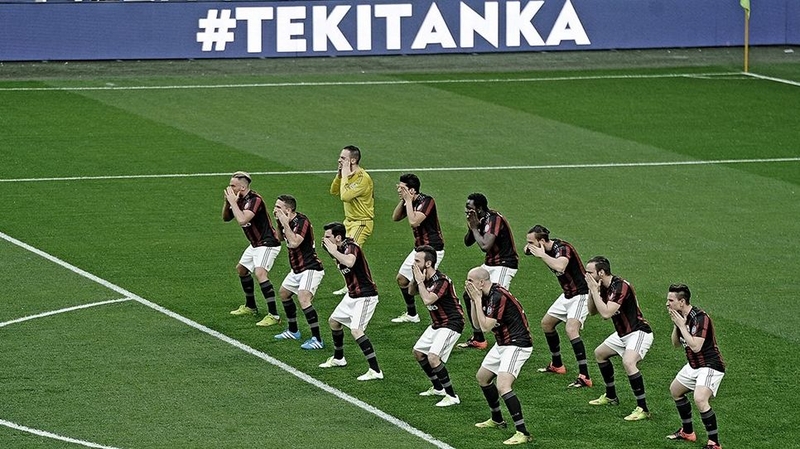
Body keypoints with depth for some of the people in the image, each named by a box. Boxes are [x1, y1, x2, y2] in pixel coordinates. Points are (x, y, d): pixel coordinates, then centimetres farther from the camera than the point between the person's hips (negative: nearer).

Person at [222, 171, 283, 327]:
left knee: (260, 273, -26)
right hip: (255, 244, 11)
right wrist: (227, 202, -4)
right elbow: (226, 217, 13)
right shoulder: (240, 199, 4)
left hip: (267, 243, -11)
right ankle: (250, 307, 41)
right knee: (242, 269, 24)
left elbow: (242, 220, -35)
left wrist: (233, 201, -25)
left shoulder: (254, 200, -23)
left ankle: (274, 315, -27)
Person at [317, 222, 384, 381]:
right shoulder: (341, 248, 5)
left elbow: (350, 262, -43)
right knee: (334, 320, 24)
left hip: (365, 296, -11)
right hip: (352, 295, 11)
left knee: (356, 330, -22)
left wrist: (333, 251, -31)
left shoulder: (351, 247, -23)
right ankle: (338, 358, 45)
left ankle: (375, 371, -23)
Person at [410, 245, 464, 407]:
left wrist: (420, 281, -26)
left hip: (451, 324, -10)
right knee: (418, 352, 19)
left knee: (433, 358, -22)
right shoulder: (425, 278, 0)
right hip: (437, 324, 10)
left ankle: (452, 396, -14)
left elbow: (427, 300, -39)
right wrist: (415, 280, -4)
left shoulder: (441, 281, -26)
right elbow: (411, 291, 16)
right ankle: (438, 388, 34)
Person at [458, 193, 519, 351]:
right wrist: (471, 226, -7)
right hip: (490, 264, 10)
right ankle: (478, 339, 24)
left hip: (504, 265, -10)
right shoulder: (481, 219, 6)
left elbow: (485, 246, -30)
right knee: (469, 296, 13)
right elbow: (468, 242, 11)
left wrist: (474, 227, -17)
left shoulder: (494, 219, -21)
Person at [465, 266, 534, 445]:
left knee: (503, 386, -25)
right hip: (502, 343, 11)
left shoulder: (498, 296, -23)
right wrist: (473, 300, -2)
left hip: (517, 344, -11)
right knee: (482, 377, 25)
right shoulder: (486, 295, 6)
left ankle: (523, 433, -26)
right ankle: (497, 420, 41)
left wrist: (477, 299, -19)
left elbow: (485, 327, -23)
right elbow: (477, 324, 9)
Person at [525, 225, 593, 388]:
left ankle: (584, 377, -28)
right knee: (547, 323, 20)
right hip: (567, 294, 10)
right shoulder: (548, 248, 0)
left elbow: (560, 266, -47)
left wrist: (542, 255, -34)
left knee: (571, 329, -25)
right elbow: (526, 250, 16)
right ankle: (557, 365, 36)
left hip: (581, 294, -10)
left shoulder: (562, 248, -26)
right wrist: (529, 249, -8)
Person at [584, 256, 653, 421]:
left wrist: (594, 290, -26)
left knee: (628, 362, -33)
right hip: (623, 333, 11)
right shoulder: (604, 286, 3)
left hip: (638, 332, -11)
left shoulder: (620, 286, -25)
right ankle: (611, 397, 39)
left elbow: (606, 313, -32)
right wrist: (592, 291, -6)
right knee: (600, 353, 25)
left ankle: (643, 409, -28)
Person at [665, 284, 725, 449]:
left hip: (710, 366, -10)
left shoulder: (700, 317, -25)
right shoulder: (681, 316, 3)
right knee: (675, 390, 26)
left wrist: (682, 325, -25)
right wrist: (676, 325, -6)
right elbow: (676, 343, 11)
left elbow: (695, 346, -31)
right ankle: (687, 432, 41)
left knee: (700, 399, -29)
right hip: (693, 366, 10)